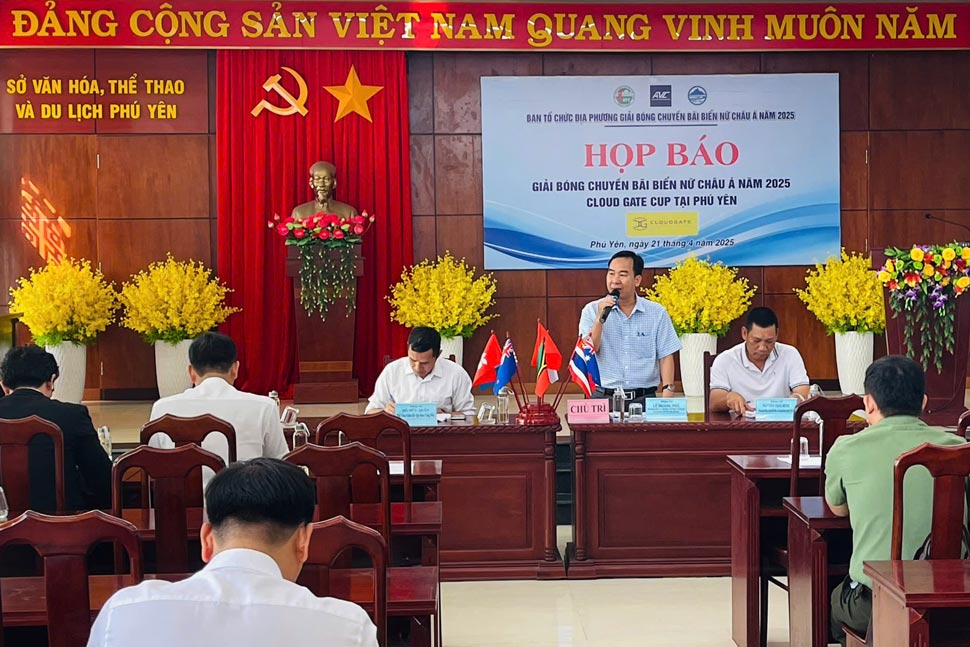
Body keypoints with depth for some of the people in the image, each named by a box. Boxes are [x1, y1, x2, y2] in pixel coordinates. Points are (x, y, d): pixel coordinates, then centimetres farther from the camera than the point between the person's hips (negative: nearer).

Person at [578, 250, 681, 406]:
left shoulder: (657, 313, 7)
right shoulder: (592, 310, 5)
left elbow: (665, 356, 6)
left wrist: (667, 392, -6)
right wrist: (600, 318, -14)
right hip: (604, 397, 0)